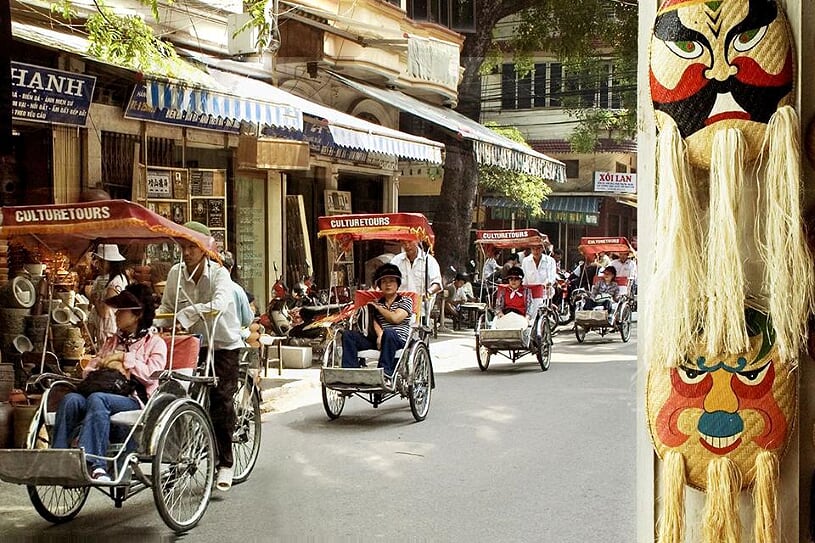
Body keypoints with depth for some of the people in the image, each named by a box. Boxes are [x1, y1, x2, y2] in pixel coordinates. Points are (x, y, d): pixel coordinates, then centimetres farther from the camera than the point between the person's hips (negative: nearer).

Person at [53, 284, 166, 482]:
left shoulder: (155, 342, 13)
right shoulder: (111, 341, 32)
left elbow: (151, 375, -5)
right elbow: (87, 371, 25)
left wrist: (124, 358, -2)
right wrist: (103, 364, 4)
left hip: (135, 399, -5)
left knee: (97, 399, -37)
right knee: (71, 399, -28)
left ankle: (91, 461, -49)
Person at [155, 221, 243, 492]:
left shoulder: (219, 273, -16)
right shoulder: (176, 273, -2)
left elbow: (218, 305, -35)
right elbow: (166, 307, 7)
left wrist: (183, 316, -39)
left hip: (223, 344, -4)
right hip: (193, 343, 4)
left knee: (220, 399, -9)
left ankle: (225, 463, -1)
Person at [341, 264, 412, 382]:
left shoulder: (405, 301, 10)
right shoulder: (377, 303, 22)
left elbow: (395, 318, -6)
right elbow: (375, 322, 5)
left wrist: (378, 307, 6)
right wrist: (380, 335, -17)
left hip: (398, 340, -5)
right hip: (377, 339, 5)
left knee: (388, 333, -40)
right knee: (348, 334, -14)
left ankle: (386, 373, -46)